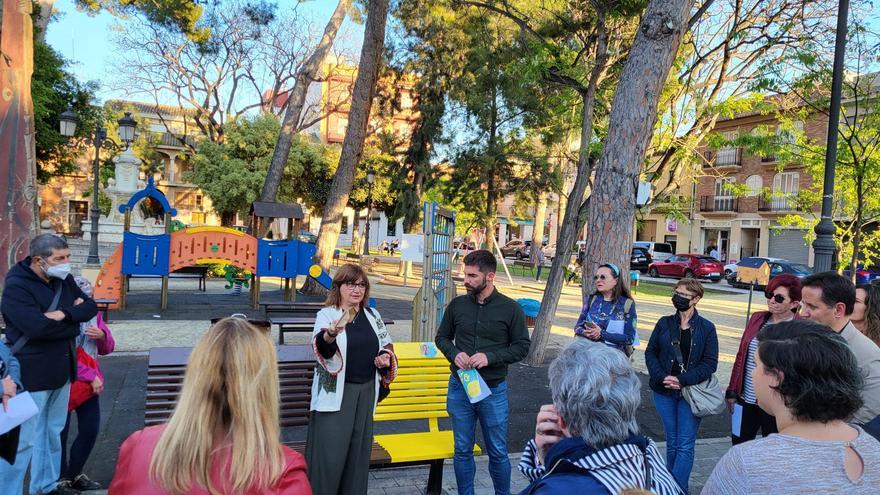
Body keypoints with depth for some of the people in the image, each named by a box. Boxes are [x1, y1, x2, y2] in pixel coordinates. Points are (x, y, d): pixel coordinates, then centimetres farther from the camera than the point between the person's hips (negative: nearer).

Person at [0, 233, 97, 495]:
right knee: (23, 440, -1)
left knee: (53, 432, 19)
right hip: (31, 374, -8)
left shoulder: (64, 280, 6)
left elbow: (91, 307, 2)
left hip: (60, 370, 8)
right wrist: (74, 324, -13)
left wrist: (64, 313, -16)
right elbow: (39, 327, -28)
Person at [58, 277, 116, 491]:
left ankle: (75, 474, 31)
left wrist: (102, 335, -13)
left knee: (90, 431, 12)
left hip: (89, 384, 7)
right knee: (60, 434, 4)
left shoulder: (93, 314, 4)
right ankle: (61, 479, 22)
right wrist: (92, 377, -16)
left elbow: (107, 349, 9)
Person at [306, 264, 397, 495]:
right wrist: (331, 334, -51)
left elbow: (386, 344, 20)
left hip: (366, 391, 5)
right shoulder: (326, 314, -9)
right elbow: (320, 347, -28)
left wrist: (386, 357, -2)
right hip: (336, 393, -5)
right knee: (330, 453, -3)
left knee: (359, 450, 14)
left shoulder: (372, 315, 8)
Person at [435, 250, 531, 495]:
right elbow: (442, 337, 11)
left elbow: (522, 347, -3)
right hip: (459, 387, 2)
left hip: (493, 390, -2)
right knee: (463, 450, 14)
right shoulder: (457, 304, 0)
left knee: (498, 452, 10)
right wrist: (455, 354, -10)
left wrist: (490, 357, -17)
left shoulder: (510, 308, -7)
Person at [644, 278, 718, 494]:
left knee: (685, 444, -3)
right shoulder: (664, 323, 4)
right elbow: (650, 353, 5)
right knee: (672, 442, 12)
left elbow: (710, 363, -6)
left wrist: (682, 380, -16)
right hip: (664, 391, 3)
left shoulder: (706, 328, -3)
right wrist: (662, 377, -10)